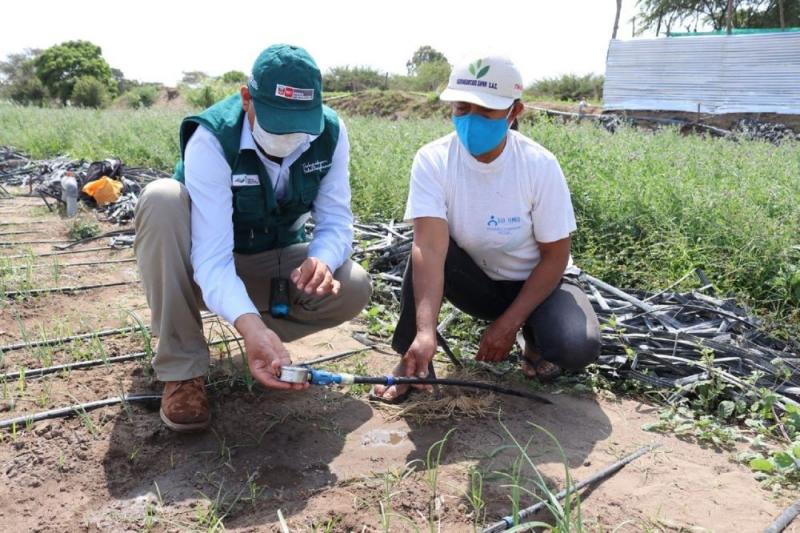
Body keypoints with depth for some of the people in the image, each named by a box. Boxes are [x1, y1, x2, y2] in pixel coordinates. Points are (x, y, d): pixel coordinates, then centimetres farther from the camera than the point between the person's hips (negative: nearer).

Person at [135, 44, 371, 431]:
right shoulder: (212, 139, -30)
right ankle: (182, 367, -24)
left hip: (273, 261, 3)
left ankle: (265, 335, 5)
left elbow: (336, 221, -15)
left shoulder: (331, 133, -17)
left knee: (353, 289, -24)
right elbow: (212, 259, -38)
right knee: (162, 200, -34)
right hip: (209, 262, -2)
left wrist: (322, 260, -39)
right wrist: (249, 324, -56)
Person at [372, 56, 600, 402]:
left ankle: (534, 337, 8)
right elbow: (429, 248, -33)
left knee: (577, 347, -29)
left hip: (531, 283, 0)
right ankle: (411, 358, -12)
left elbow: (554, 256, -14)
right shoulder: (433, 160, -21)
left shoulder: (540, 165, -21)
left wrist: (508, 324, -21)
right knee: (426, 247, -31)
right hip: (474, 280, 1)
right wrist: (425, 331, -47)